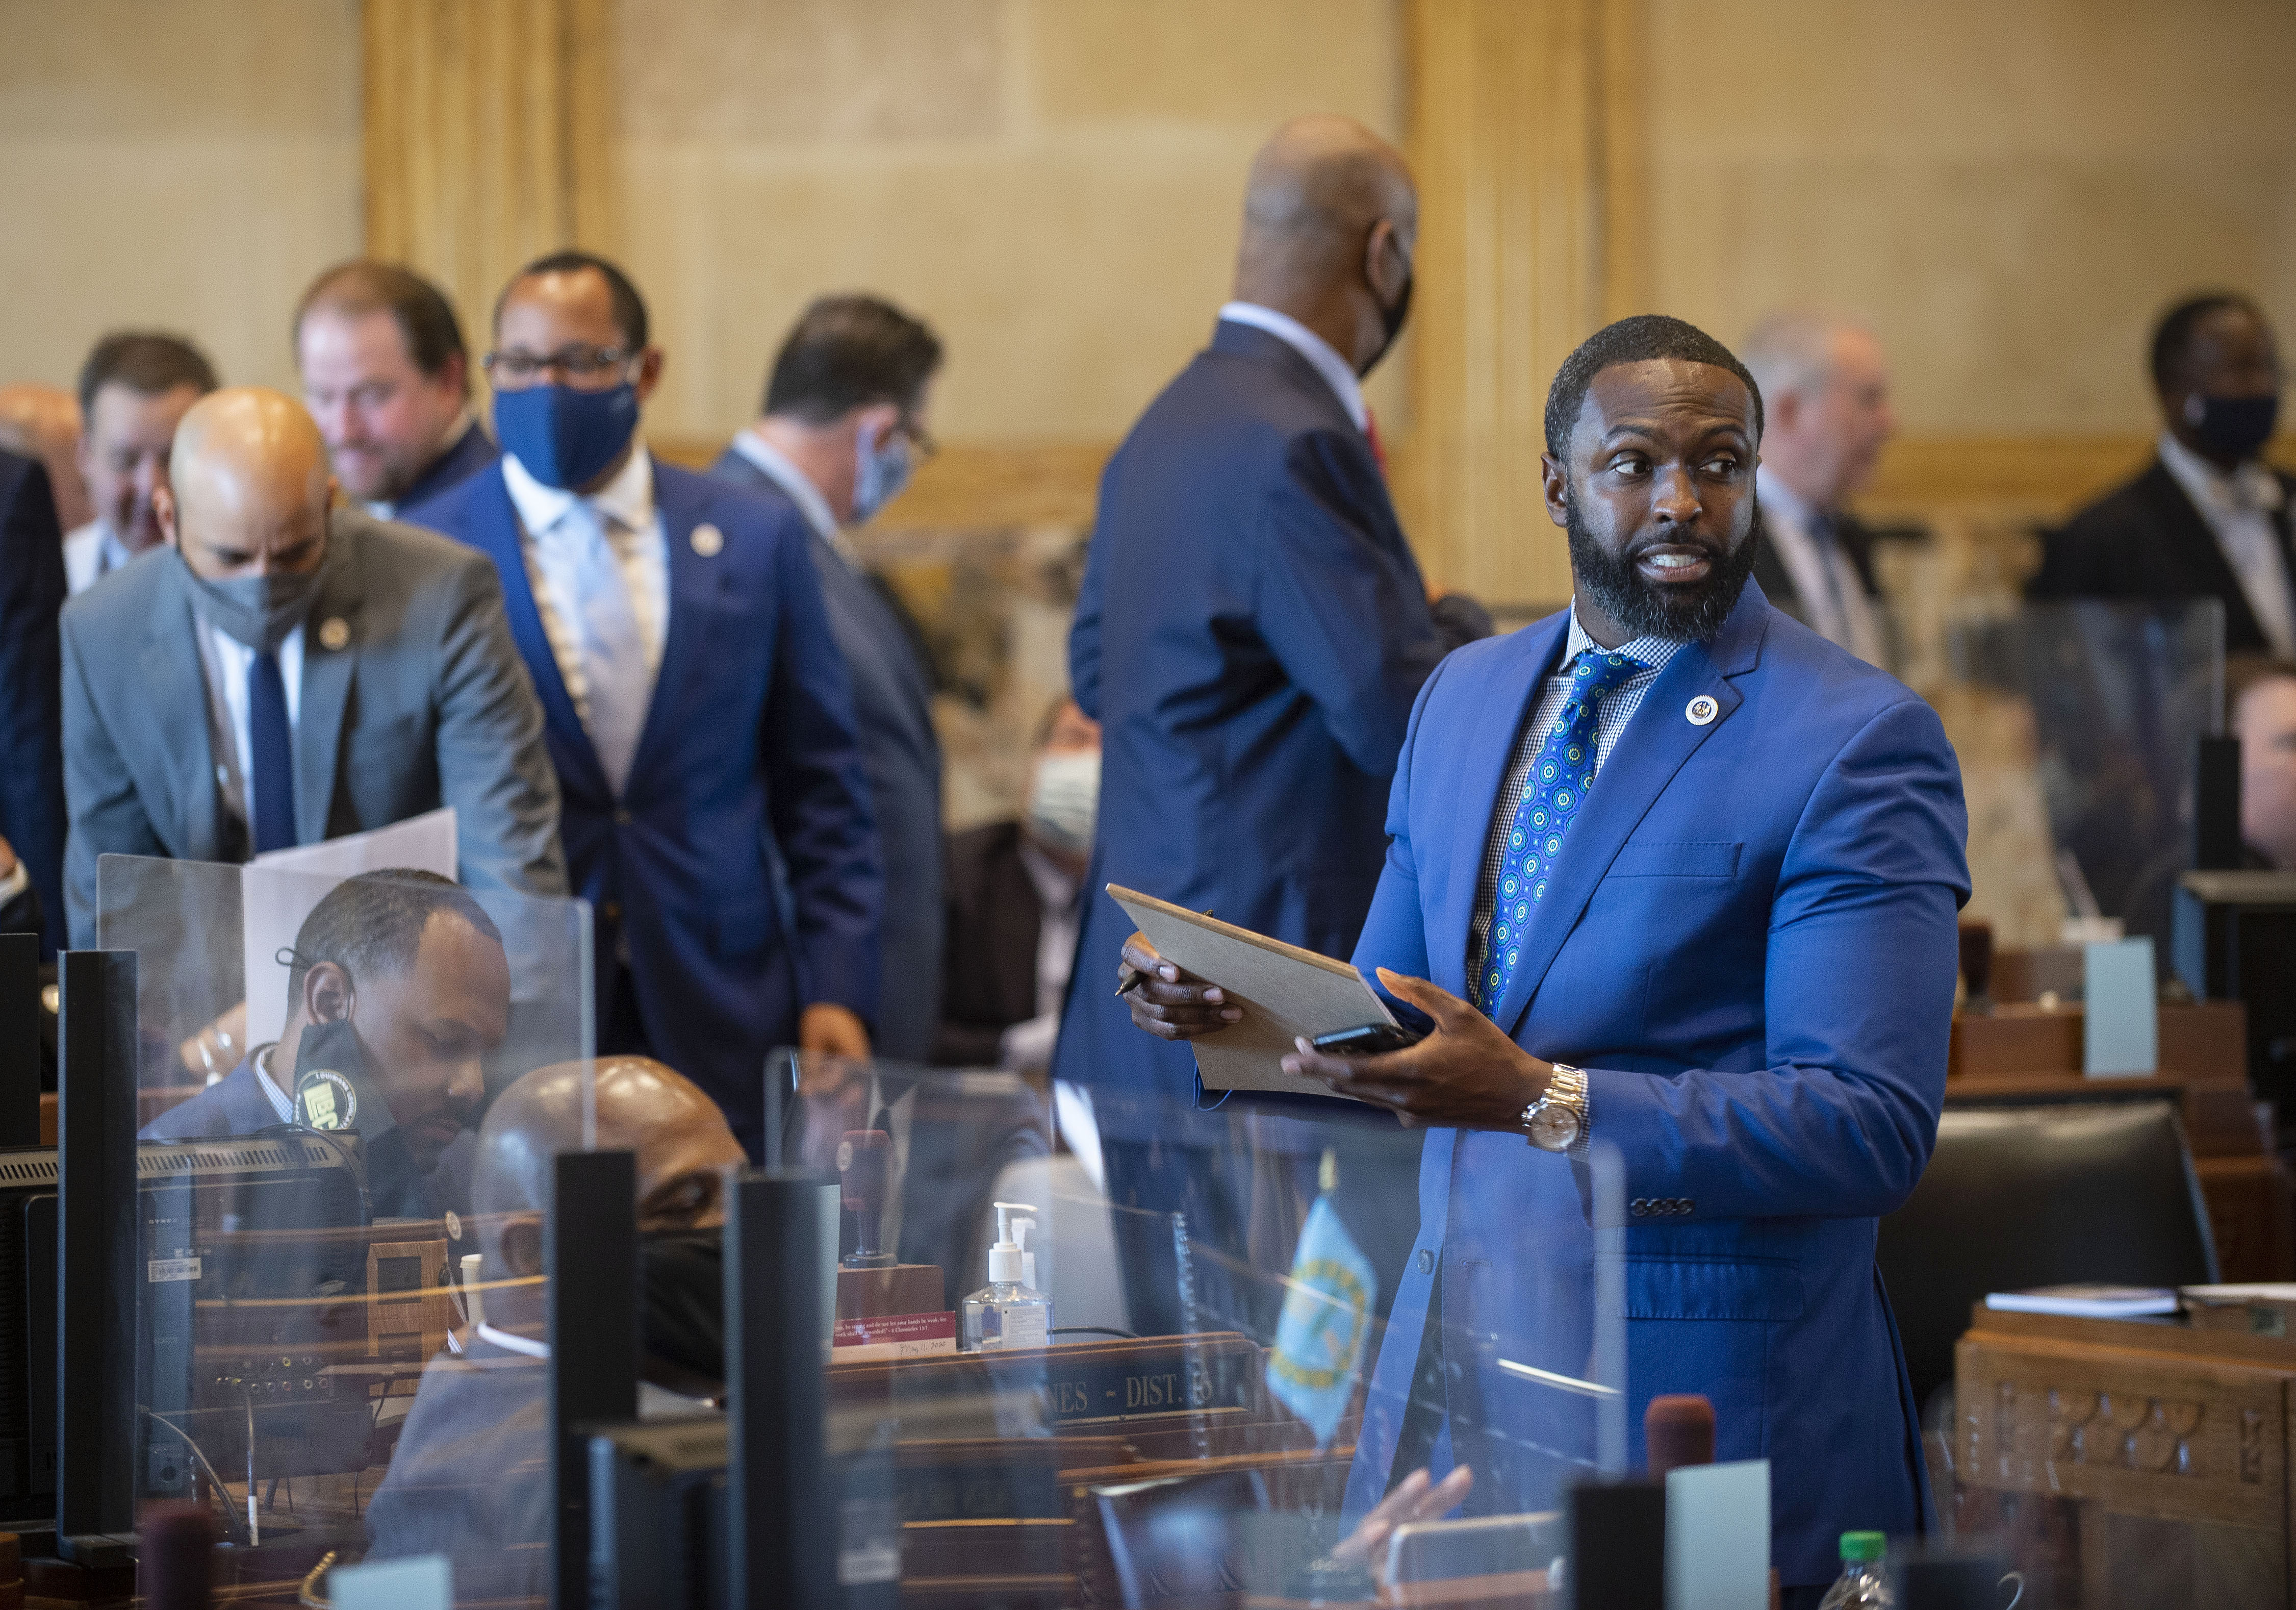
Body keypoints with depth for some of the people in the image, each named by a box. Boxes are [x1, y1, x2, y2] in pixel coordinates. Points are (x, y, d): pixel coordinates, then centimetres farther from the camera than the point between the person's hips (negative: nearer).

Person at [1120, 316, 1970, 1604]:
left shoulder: (1862, 743, -11)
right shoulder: (1466, 696, 12)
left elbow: (1874, 1126, -18)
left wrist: (1542, 1100, -27)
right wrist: (1239, 1010, -4)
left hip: (1704, 1401, -6)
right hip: (1451, 1378, 6)